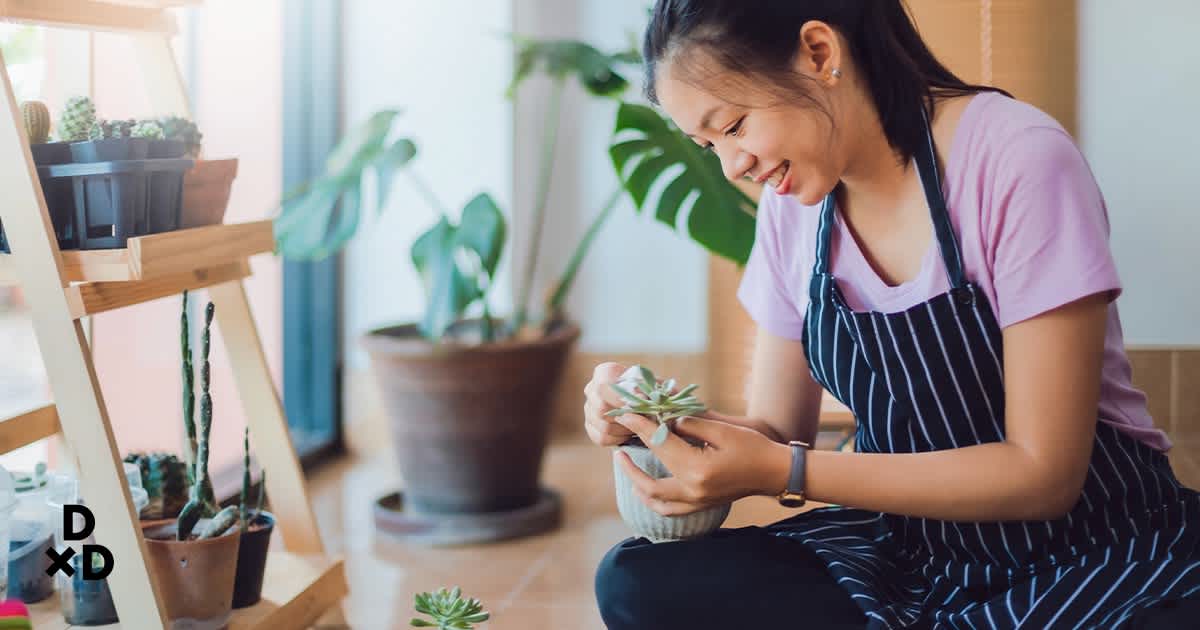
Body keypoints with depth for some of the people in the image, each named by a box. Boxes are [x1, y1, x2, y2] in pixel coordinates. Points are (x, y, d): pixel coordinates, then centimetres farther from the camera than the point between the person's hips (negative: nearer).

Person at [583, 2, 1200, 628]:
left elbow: (1044, 471, -18)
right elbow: (776, 431, 6)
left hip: (1091, 554, -5)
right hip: (911, 550, 6)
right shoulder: (792, 203, 1)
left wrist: (786, 472, -23)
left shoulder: (1017, 161, -18)